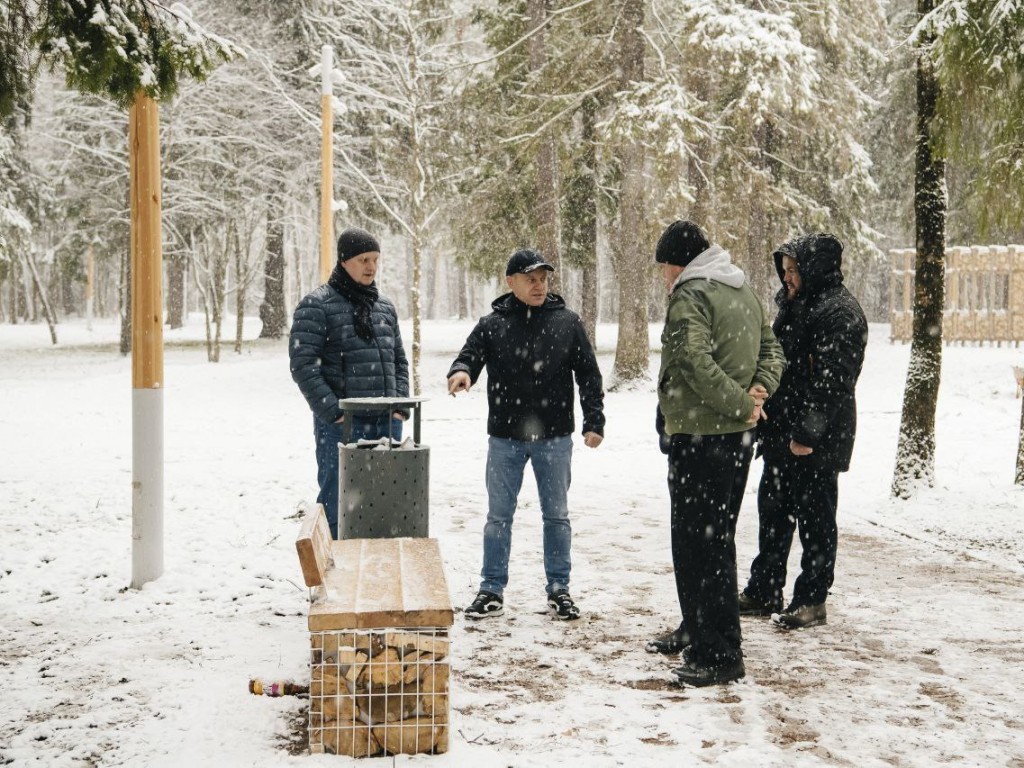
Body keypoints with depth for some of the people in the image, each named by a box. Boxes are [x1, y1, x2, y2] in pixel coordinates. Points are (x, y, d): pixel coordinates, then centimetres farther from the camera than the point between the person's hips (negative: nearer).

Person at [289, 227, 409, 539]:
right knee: (338, 510, -4)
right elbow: (303, 365, -10)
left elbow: (399, 361, 21)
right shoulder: (316, 306, -5)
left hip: (386, 423, 6)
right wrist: (333, 411, -16)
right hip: (341, 424, -6)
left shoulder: (384, 307, 15)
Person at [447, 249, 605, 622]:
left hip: (554, 438, 0)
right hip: (505, 439, 0)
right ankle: (492, 590, 15)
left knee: (556, 515, 9)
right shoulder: (492, 325, 0)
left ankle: (559, 588, 20)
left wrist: (594, 422, -4)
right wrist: (461, 372, -26)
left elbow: (589, 375, 3)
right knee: (499, 516, 7)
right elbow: (469, 357, -1)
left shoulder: (567, 322, 1)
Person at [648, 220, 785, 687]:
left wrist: (742, 403, -17)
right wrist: (758, 392, -1)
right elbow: (772, 352, 16)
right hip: (738, 437, 10)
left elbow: (695, 362, -26)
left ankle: (720, 656, -4)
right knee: (713, 539, 20)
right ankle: (696, 632, 32)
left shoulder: (691, 296, -13)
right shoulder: (745, 294, 16)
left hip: (700, 437, -10)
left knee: (699, 543, -5)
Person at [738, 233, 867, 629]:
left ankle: (812, 600, 9)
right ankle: (764, 591, 26)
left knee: (815, 519, 0)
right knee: (773, 513, 16)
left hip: (816, 445, -10)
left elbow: (832, 381, -22)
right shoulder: (794, 306, 16)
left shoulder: (840, 313, -15)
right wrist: (767, 423, 16)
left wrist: (808, 433, -24)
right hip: (781, 436, 10)